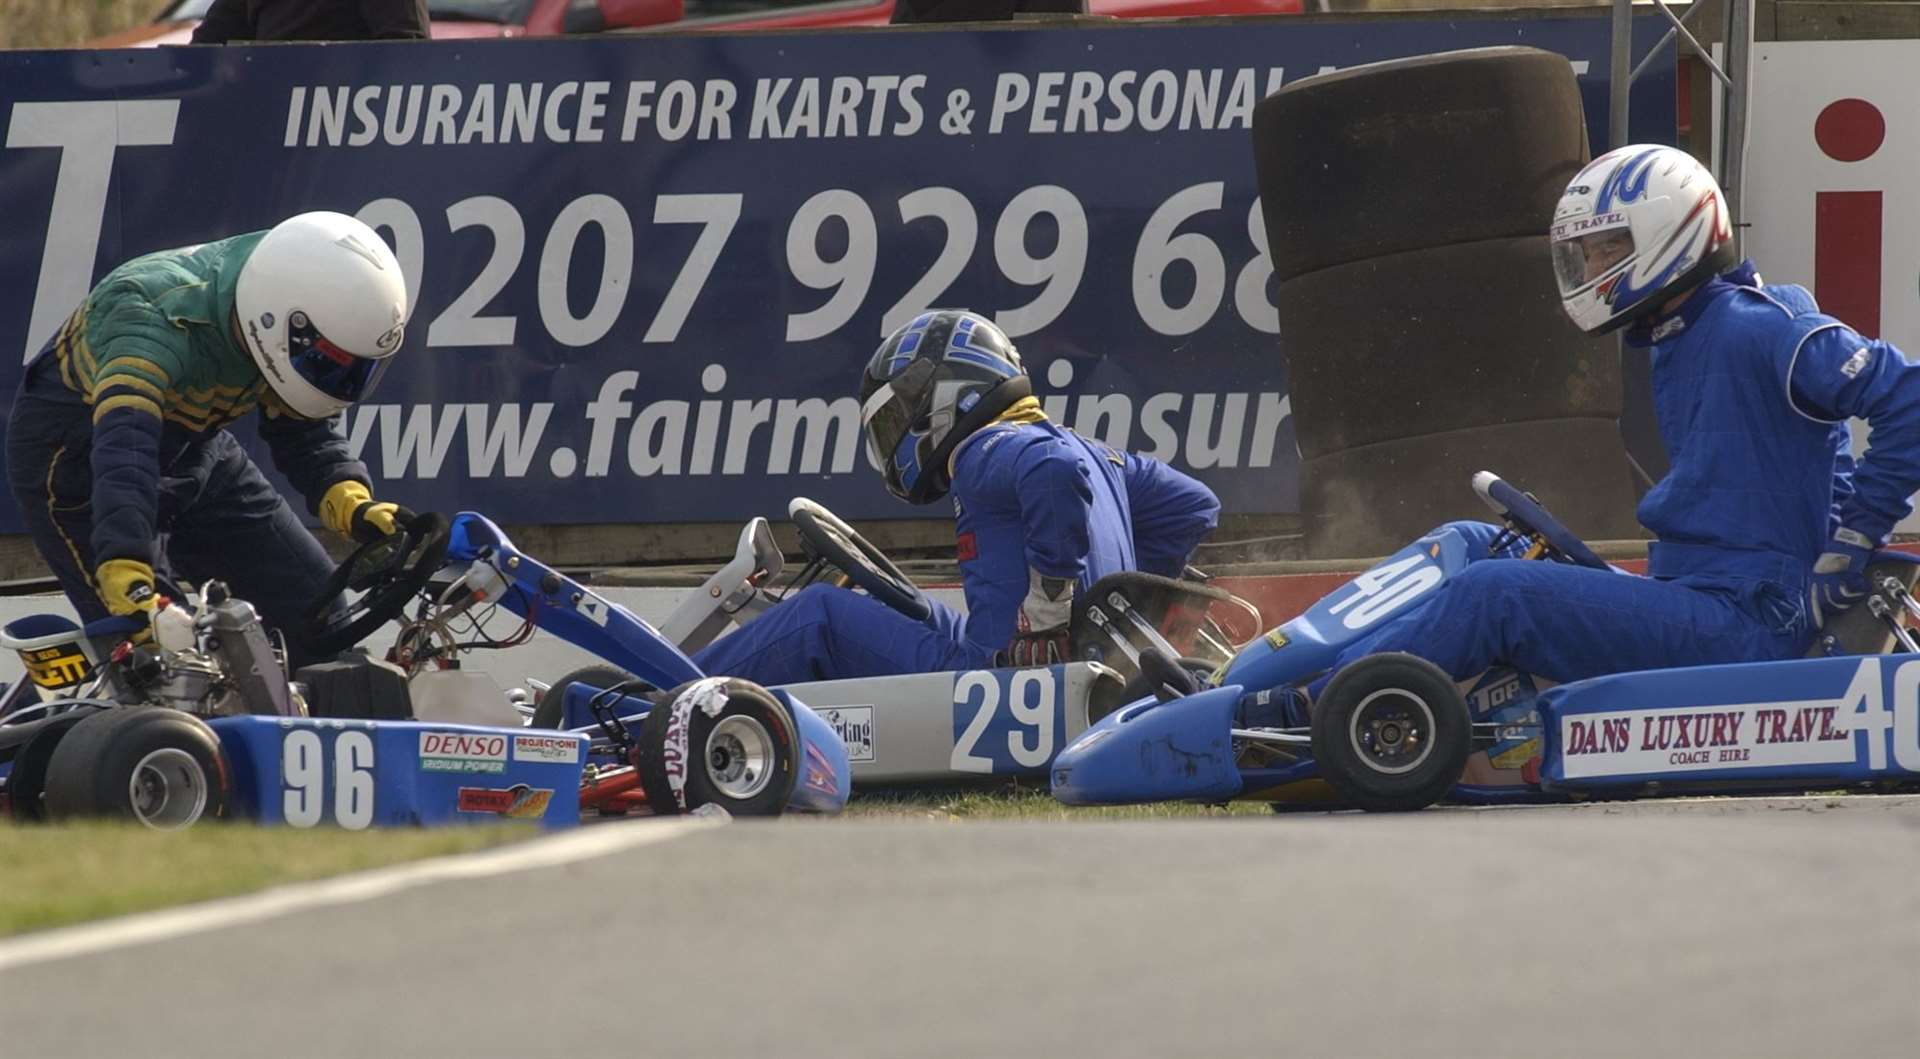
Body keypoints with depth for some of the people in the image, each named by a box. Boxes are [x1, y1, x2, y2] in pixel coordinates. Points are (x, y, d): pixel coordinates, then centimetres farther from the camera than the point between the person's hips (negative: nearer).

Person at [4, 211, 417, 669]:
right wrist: (127, 575, -64)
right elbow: (124, 448, -50)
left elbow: (303, 431, -1)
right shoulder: (156, 322, -37)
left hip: (192, 451, 7)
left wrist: (351, 505, -22)